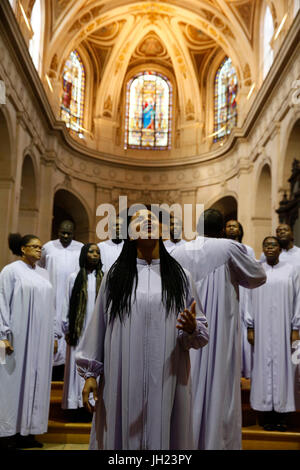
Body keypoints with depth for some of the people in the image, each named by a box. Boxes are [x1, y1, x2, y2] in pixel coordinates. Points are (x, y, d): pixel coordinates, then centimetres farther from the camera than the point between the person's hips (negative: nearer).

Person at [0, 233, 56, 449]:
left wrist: (53, 334, 11)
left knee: (36, 382, 6)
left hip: (41, 339, 5)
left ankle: (28, 431, 15)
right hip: (18, 337, -5)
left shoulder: (44, 274, 12)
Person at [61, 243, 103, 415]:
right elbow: (68, 304, 6)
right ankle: (78, 402, 8)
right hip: (79, 330, 0)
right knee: (78, 365, 1)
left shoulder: (104, 278, 5)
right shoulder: (75, 277, 6)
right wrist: (67, 329, 2)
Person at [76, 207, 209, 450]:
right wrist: (90, 373, 3)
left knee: (162, 432, 6)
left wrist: (192, 329, -15)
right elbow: (97, 325, 5)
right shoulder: (115, 275, 5)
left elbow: (201, 333, 7)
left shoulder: (179, 275, 7)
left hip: (168, 380, 1)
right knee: (122, 433, 6)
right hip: (123, 378, 0)